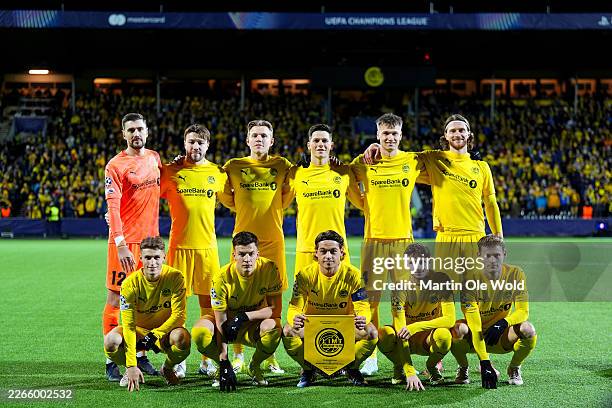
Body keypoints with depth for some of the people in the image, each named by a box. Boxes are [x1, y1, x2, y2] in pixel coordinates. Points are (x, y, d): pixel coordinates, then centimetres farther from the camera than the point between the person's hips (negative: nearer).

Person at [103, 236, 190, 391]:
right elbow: (128, 325, -23)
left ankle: (167, 368, 0)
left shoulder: (175, 277, -17)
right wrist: (131, 366, -30)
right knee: (111, 340, -30)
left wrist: (154, 334, -24)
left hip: (165, 330, 0)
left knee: (183, 338, -35)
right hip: (139, 330, 0)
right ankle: (130, 370, 4)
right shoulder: (130, 283, -18)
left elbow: (179, 315, -16)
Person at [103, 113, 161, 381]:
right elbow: (113, 207, -16)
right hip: (125, 241, -6)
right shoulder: (115, 166, -9)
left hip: (150, 238, 6)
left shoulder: (154, 158, 11)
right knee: (115, 298, -2)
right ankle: (111, 362, 2)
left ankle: (141, 355, 22)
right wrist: (121, 244, -24)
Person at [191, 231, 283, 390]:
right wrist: (224, 362, -29)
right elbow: (220, 322, -22)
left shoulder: (269, 269, -19)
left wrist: (244, 316, -29)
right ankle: (224, 366, -1)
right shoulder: (223, 277, -22)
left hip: (254, 327, 0)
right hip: (228, 323, 0)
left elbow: (275, 309, -16)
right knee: (199, 332, -31)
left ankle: (254, 366, -3)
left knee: (274, 328, -34)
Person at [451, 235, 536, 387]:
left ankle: (514, 369, 1)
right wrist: (484, 362, -35)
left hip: (502, 336, 1)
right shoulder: (472, 278, -20)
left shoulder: (515, 274, -11)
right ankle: (463, 369, -1)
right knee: (456, 330, -34)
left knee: (528, 330, -29)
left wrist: (504, 323, -36)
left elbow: (523, 311, -12)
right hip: (476, 334, -1)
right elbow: (472, 318, -27)